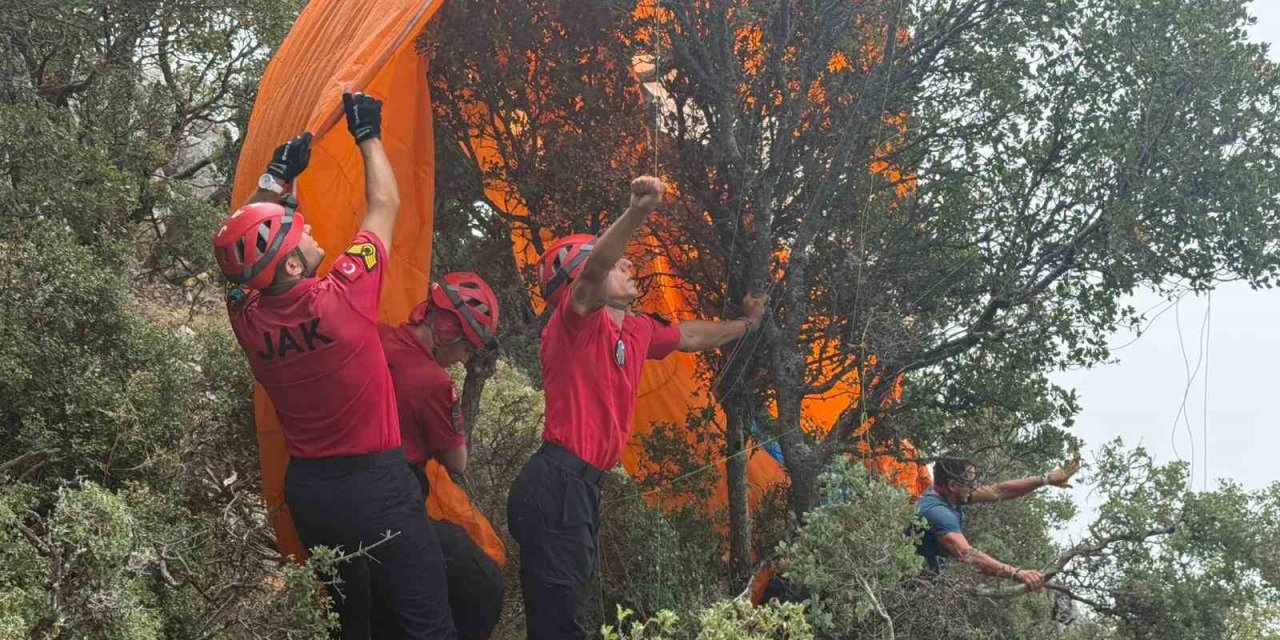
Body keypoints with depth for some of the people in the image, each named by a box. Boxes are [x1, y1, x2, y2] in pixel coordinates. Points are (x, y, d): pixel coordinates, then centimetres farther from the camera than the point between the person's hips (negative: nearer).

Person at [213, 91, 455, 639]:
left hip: (307, 486, 6)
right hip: (374, 481, -6)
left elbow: (245, 242, 16)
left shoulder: (247, 318, -7)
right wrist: (368, 134, 7)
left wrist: (277, 178, 16)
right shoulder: (343, 299, -20)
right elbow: (385, 205, -5)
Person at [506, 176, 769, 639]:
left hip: (581, 485, 9)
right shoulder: (576, 320, -10)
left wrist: (745, 324, 48)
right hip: (556, 484, -9)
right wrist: (637, 213, -46)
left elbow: (688, 336, 36)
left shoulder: (637, 329, 15)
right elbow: (591, 272, -32)